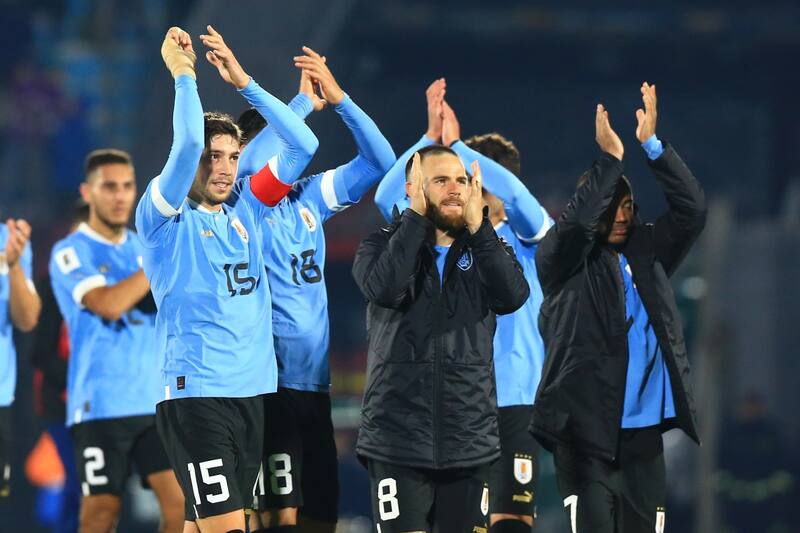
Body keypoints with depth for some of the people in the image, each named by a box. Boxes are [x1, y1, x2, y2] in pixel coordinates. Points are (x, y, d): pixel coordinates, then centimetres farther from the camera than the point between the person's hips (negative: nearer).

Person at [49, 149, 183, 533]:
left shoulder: (143, 249, 14)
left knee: (180, 501, -8)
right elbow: (108, 304, -19)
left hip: (157, 401, 4)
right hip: (101, 405, -4)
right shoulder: (71, 252, -3)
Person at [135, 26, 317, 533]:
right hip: (196, 395, -6)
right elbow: (187, 144, -22)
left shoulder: (246, 207, 11)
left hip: (253, 391, 6)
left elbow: (302, 145, 5)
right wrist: (183, 72, -10)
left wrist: (243, 81, 1)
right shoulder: (165, 217, -5)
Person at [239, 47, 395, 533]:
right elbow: (250, 164, -26)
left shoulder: (308, 198, 12)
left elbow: (380, 161, 9)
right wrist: (303, 102, -16)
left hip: (315, 383, 7)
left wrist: (339, 99, -3)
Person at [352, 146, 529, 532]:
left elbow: (513, 295, -10)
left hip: (469, 439, 3)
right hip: (398, 440, -3)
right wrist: (416, 216, -13)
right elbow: (385, 287, -19)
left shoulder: (486, 250, 11)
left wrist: (477, 226, -12)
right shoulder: (382, 246, 4)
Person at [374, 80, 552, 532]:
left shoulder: (526, 236, 3)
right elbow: (388, 196, -2)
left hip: (513, 398, -3)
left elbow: (519, 198, -18)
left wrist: (457, 144, -18)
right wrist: (432, 138, -12)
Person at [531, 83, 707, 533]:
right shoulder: (564, 263, 1)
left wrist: (652, 145, -6)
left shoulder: (647, 253, 12)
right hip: (587, 428, -4)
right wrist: (610, 159, -17)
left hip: (643, 430, 4)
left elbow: (692, 209, 3)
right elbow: (575, 223, -18)